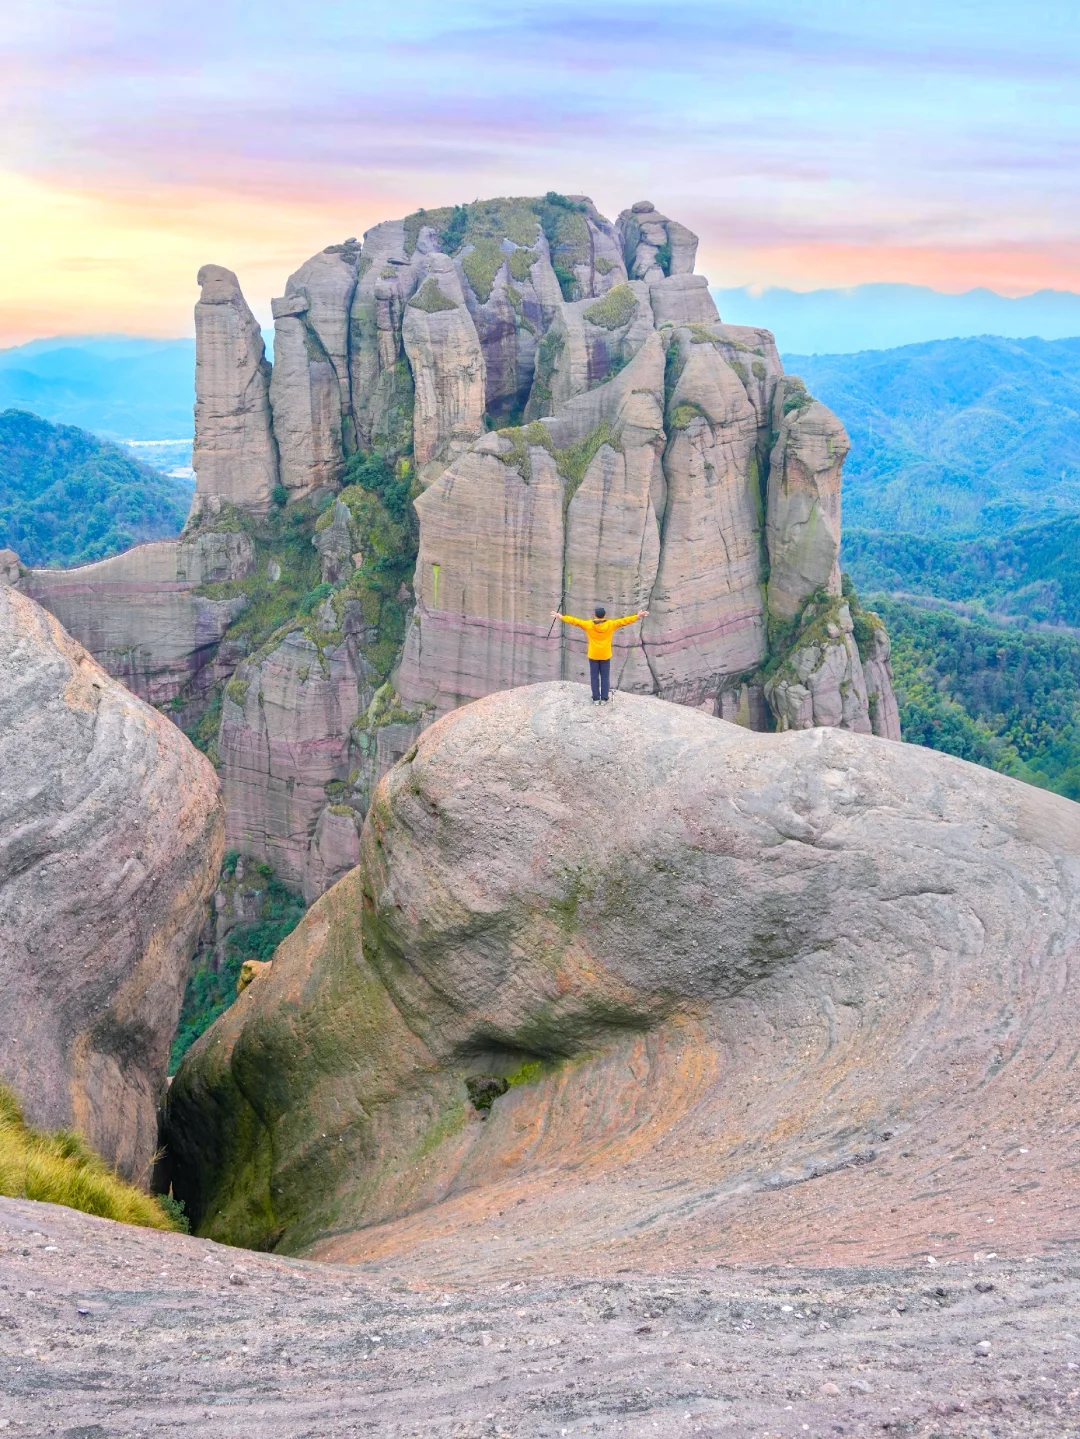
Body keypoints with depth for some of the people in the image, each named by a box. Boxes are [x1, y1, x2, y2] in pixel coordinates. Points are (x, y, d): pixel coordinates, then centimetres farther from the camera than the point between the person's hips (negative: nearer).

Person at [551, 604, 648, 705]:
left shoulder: (588, 625, -13)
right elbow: (624, 621, -7)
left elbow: (575, 621, -9)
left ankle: (596, 698, 11)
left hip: (593, 655, 0)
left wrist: (561, 617, -2)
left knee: (594, 677, 9)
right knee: (605, 677, 9)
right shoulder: (610, 624, -12)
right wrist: (637, 616, -1)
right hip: (605, 655, 0)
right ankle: (604, 698, 12)